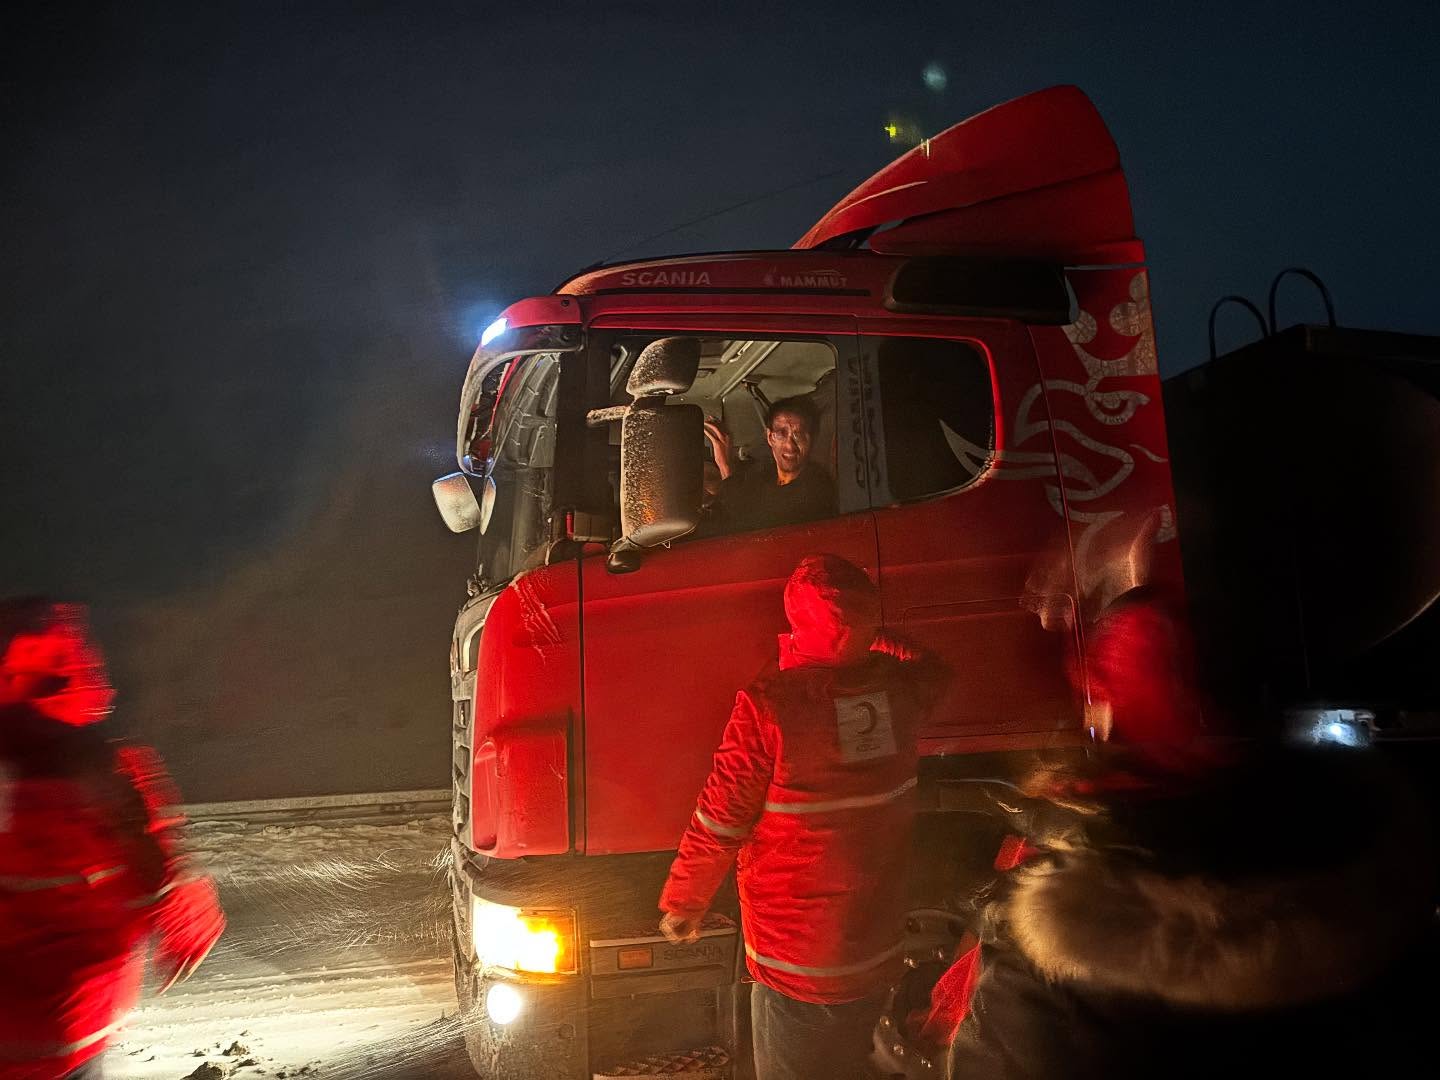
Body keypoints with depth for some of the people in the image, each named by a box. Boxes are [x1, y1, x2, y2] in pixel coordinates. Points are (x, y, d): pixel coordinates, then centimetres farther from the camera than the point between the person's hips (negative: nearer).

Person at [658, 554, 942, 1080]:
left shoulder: (769, 704, -22)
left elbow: (719, 821, -15)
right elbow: (929, 670, 18)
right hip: (877, 956, 5)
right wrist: (872, 639, 28)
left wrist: (681, 902, 0)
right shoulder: (900, 687, -8)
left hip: (794, 965, -4)